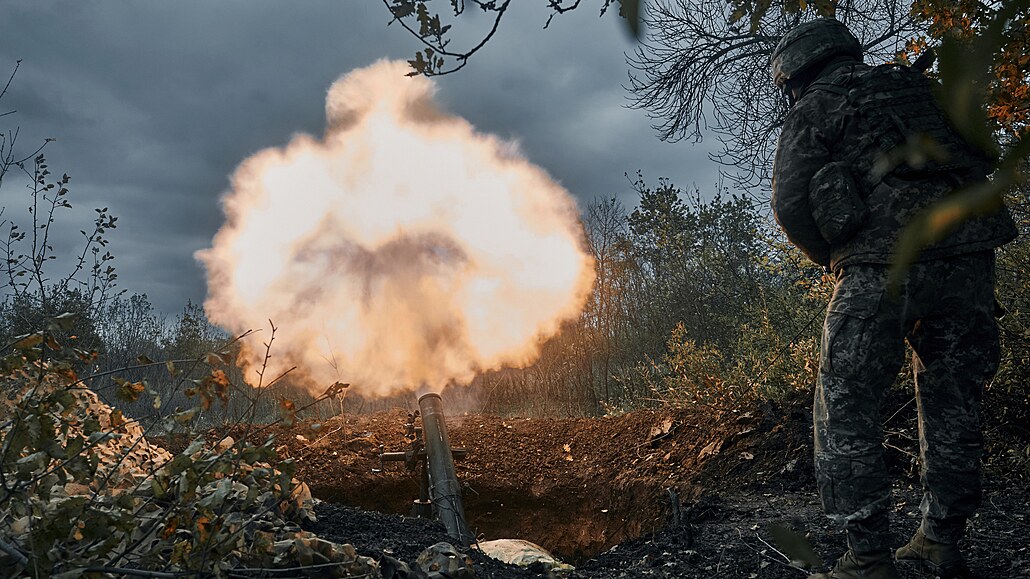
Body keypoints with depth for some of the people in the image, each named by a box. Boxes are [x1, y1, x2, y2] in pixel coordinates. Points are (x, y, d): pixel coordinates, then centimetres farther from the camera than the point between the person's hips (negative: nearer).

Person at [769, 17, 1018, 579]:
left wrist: (833, 256, 13)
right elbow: (983, 159, 25)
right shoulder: (919, 85, 23)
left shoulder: (812, 111, 7)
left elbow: (790, 204, -2)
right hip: (968, 257, 6)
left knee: (845, 410, 2)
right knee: (951, 402, 16)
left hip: (882, 266, -6)